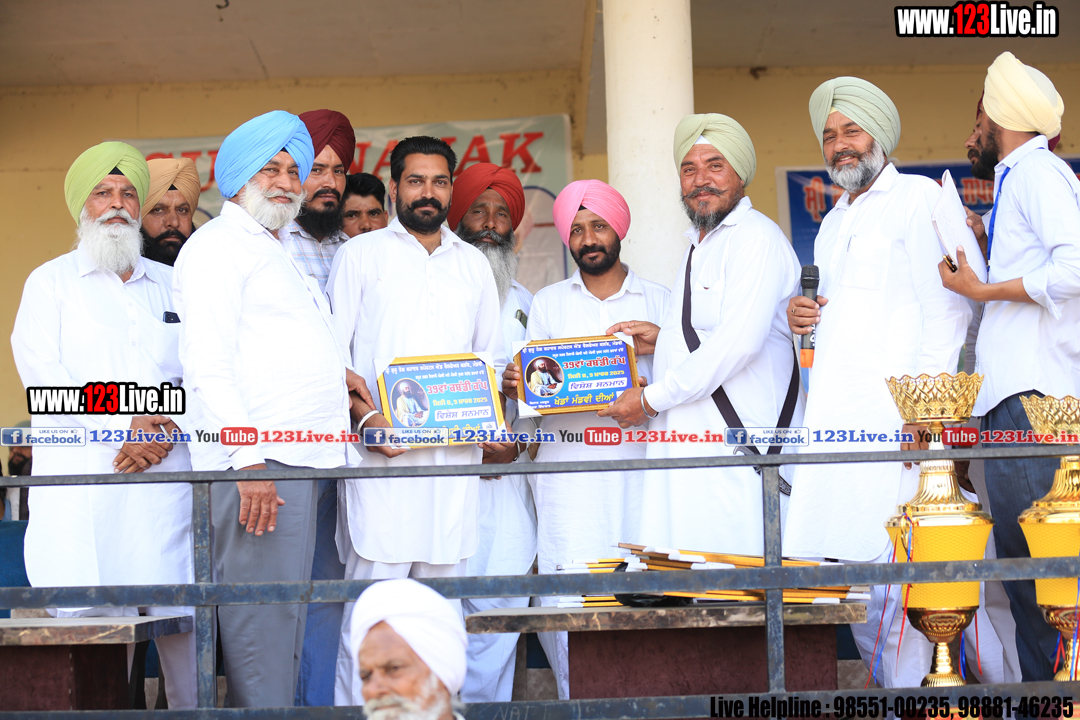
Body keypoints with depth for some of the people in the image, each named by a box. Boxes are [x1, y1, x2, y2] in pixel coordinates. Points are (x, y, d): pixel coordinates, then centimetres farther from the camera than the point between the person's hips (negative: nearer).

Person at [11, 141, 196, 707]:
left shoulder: (171, 284, 20)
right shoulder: (51, 281, 13)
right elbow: (40, 372, 0)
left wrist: (166, 432, -8)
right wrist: (118, 430, -10)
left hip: (166, 470, 2)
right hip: (81, 474, -2)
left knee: (182, 615, -5)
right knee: (90, 617, -8)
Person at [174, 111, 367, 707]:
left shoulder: (275, 255, 27)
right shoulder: (216, 245, -3)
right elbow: (208, 363, -14)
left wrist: (334, 371, 16)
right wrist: (248, 459, -23)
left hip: (299, 458, 10)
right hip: (257, 464, -10)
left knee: (284, 617, 10)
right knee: (261, 617, -12)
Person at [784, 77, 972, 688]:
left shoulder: (919, 197, 1)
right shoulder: (833, 224, 25)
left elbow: (945, 309, -8)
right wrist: (801, 316, 10)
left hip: (894, 409, -7)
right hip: (834, 418, 7)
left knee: (893, 561, -11)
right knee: (850, 561, 4)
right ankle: (890, 686, 11)